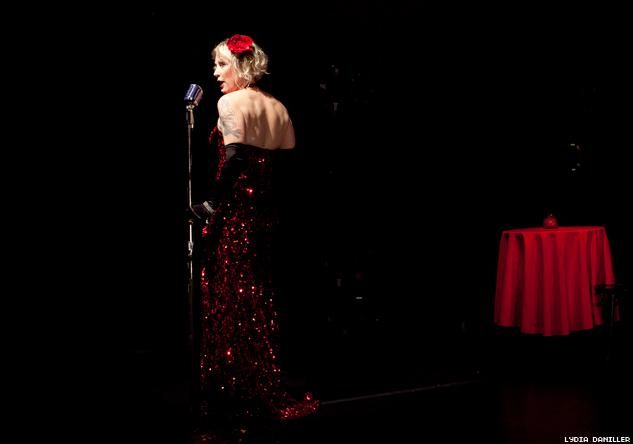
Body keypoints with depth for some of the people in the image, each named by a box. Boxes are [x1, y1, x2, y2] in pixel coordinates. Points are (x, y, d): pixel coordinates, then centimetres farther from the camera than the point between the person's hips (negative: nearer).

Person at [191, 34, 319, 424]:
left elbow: (234, 158, -19)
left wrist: (212, 204, -15)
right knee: (261, 299, 14)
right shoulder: (277, 107, 13)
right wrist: (271, 202, 17)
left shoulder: (231, 103, -8)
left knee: (229, 299, 0)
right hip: (265, 213, 8)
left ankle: (234, 390, 5)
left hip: (235, 212, -8)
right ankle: (266, 388, 22)